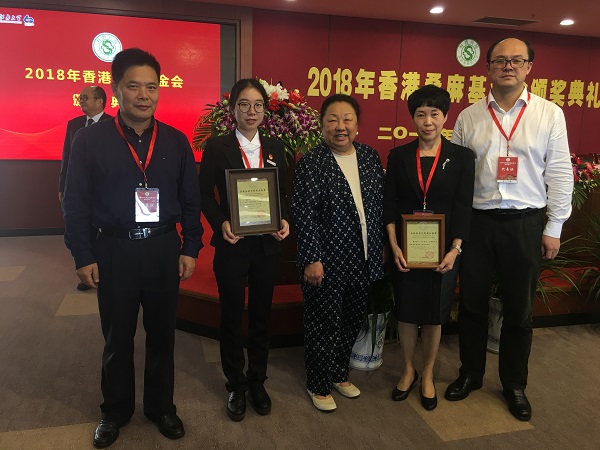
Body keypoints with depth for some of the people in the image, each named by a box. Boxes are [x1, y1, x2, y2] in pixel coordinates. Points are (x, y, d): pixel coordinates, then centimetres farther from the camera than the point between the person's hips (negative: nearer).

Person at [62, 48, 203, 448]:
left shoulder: (176, 141, 1)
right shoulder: (90, 140, -5)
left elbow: (191, 200, 4)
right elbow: (76, 203, -2)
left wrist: (190, 248, 1)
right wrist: (83, 255, -4)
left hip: (164, 249, 2)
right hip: (114, 251, -1)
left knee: (162, 334, 14)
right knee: (117, 338, 14)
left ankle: (161, 406, 35)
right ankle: (116, 411, 36)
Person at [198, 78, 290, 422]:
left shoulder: (275, 148, 6)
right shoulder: (217, 146, -4)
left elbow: (283, 193, 9)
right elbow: (205, 193, -4)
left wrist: (285, 220, -9)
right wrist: (221, 223, -19)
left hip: (267, 244, 3)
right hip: (232, 245, -3)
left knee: (262, 314, 13)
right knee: (232, 316, 9)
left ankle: (258, 381, 33)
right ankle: (236, 385, 28)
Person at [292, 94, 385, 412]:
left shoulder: (370, 157, 6)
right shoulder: (310, 163, -10)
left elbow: (379, 205, 10)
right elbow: (304, 215, -14)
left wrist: (379, 249, 9)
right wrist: (312, 259, -17)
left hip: (363, 260, 6)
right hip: (326, 262, -5)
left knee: (353, 322, 18)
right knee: (323, 325, 8)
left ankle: (340, 373, 41)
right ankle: (319, 385, 29)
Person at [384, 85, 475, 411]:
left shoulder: (461, 157, 0)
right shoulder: (398, 156, 2)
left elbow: (463, 207, -3)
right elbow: (389, 205, 0)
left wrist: (454, 250, -12)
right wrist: (394, 247, -10)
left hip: (443, 250, 0)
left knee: (435, 314, 10)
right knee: (406, 312, 10)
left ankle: (427, 375, 29)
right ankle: (408, 370, 31)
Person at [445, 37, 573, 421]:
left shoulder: (549, 114, 1)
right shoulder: (469, 117, 4)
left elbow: (559, 174, 0)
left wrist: (554, 227, -2)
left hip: (526, 224, -1)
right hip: (476, 221, 1)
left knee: (519, 309, 11)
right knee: (472, 303, 12)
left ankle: (514, 385, 31)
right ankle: (470, 374, 33)